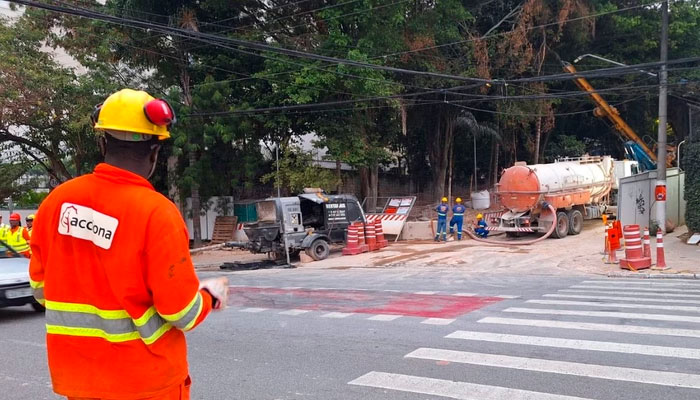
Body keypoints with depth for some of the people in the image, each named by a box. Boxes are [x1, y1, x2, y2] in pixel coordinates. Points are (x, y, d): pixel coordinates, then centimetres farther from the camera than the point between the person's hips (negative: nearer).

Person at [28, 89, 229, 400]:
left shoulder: (57, 199, -6)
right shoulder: (156, 212, -21)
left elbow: (41, 288, 4)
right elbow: (181, 311, -18)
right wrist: (211, 295, 2)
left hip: (76, 375, 5)